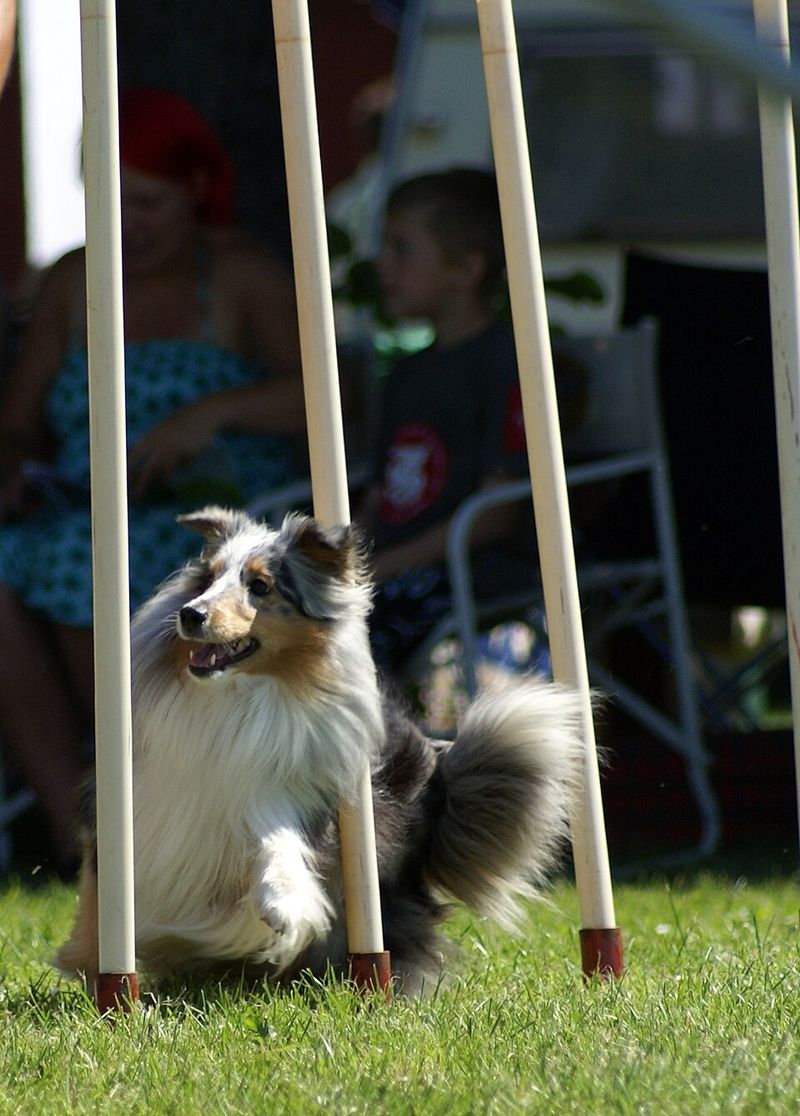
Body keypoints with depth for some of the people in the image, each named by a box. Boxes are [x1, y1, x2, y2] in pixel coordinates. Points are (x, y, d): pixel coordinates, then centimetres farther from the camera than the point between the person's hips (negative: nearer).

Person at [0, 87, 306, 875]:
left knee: (91, 570, -37)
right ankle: (74, 840, -29)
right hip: (80, 515, 5)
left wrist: (211, 411, -23)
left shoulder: (240, 280, 5)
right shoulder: (72, 285, 18)